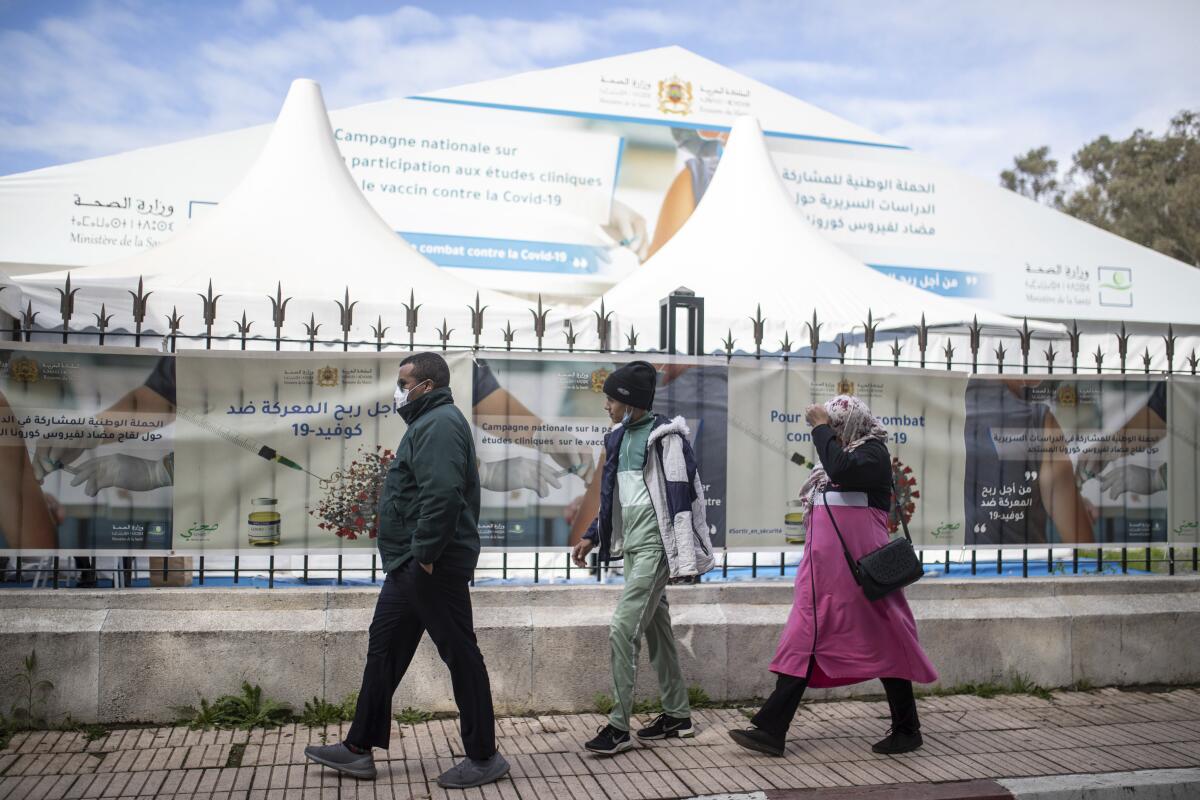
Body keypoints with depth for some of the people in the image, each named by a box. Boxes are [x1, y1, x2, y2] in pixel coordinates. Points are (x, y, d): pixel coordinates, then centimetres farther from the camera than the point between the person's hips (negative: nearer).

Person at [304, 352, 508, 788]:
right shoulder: (428, 422, 19)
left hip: (433, 566, -11)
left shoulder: (440, 424, -15)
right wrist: (414, 555, 18)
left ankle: (484, 757, 9)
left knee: (460, 655, -2)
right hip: (409, 564, 11)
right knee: (383, 649, 15)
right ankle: (359, 748, 26)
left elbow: (442, 494, -28)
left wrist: (425, 552, -24)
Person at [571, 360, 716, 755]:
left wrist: (682, 554, -19)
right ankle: (677, 715, 25)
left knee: (623, 628, -12)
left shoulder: (665, 436, -12)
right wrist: (591, 536, 17)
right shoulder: (618, 438, 12)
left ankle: (619, 726, -3)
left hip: (655, 545, -9)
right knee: (656, 630, 14)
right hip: (633, 546, 9)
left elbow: (684, 495, -15)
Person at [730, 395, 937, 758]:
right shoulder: (841, 457, 19)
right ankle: (771, 728, 3)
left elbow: (842, 470, -27)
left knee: (883, 642, 2)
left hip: (858, 566, -8)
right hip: (825, 566, 8)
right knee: (806, 639, 4)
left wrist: (820, 428, -18)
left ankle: (907, 729, 17)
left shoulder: (873, 452, -6)